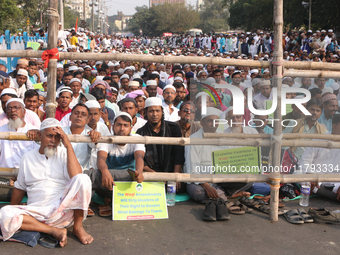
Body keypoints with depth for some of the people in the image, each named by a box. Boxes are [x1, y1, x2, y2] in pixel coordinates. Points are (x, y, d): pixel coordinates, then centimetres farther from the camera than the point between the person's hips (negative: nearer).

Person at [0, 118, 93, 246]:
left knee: (83, 179, -27)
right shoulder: (28, 157, 14)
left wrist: (68, 145, -10)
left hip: (63, 209, -1)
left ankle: (78, 227, -11)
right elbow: (20, 187, 22)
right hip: (37, 212, 2)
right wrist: (12, 212, 18)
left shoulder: (64, 153, 8)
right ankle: (55, 231, -21)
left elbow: (76, 176, -12)